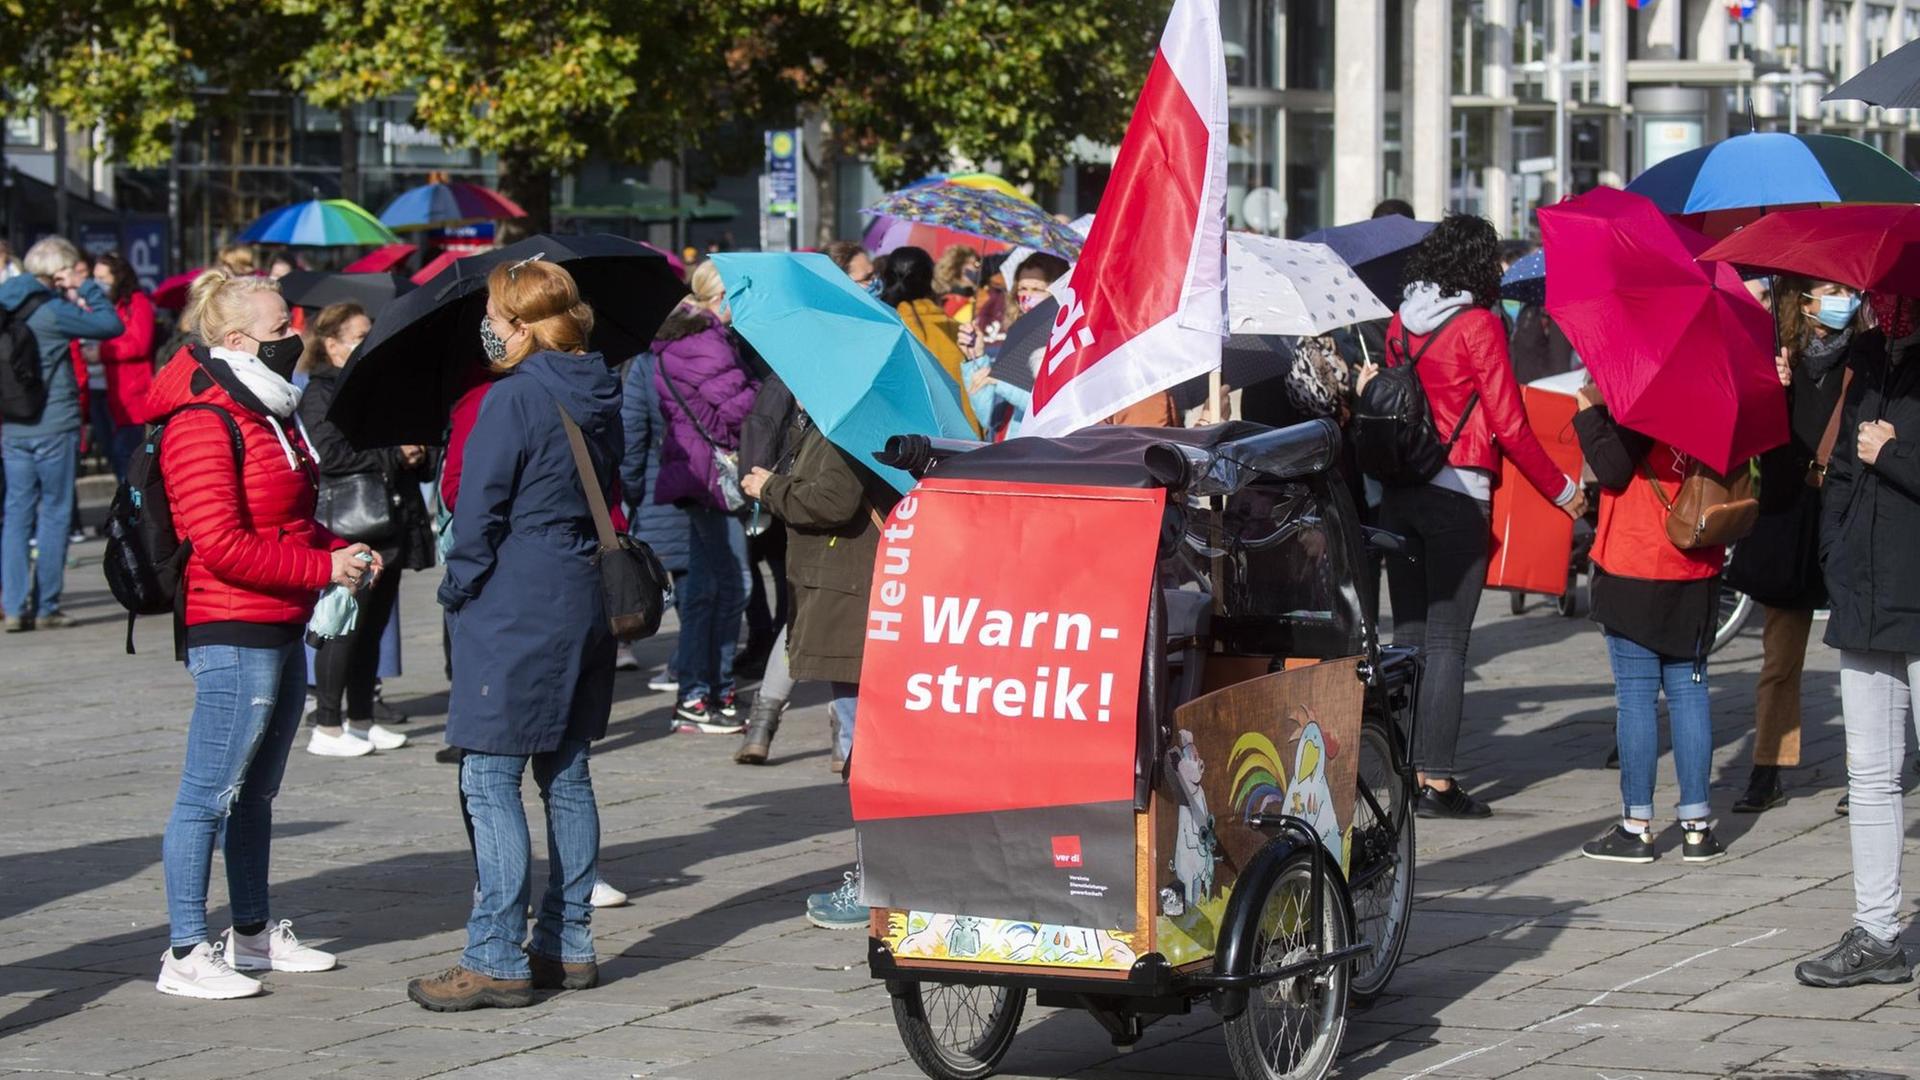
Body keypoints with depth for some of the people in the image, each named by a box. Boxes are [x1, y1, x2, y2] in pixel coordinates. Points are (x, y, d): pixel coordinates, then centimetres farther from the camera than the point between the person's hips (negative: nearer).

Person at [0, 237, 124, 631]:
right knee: (54, 514, 2)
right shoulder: (52, 311, -14)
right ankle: (46, 608, 4)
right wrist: (88, 288, -1)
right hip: (53, 426, -6)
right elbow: (112, 325, -12)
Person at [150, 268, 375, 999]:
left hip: (282, 627, 10)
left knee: (258, 790, 17)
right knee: (210, 794, -6)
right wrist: (327, 568, -17)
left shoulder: (267, 413, 16)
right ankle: (186, 954, -2)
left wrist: (344, 552, 7)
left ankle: (253, 935, 27)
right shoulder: (203, 424, -15)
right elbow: (221, 544, -21)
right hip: (232, 633, -10)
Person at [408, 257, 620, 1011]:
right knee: (566, 773, 14)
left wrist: (459, 588, 0)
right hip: (584, 605, 9)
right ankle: (569, 946, 18)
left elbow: (479, 511, -14)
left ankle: (497, 961, -7)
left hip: (514, 611, -8)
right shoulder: (599, 396, 8)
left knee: (489, 780, -5)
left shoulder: (514, 398, -15)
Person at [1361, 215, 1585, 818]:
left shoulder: (1400, 324, 8)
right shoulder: (1478, 325, -9)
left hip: (1398, 491, 6)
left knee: (1409, 634, 11)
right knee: (1447, 641, -3)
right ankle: (1436, 781, -3)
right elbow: (1508, 425, -9)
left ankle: (1406, 773, 14)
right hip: (1457, 494, -6)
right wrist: (1562, 490, 0)